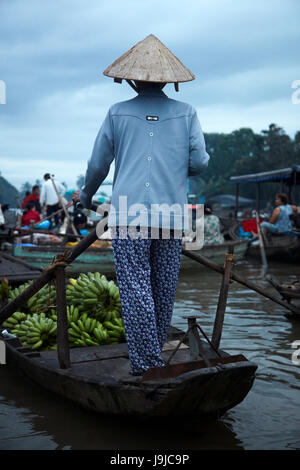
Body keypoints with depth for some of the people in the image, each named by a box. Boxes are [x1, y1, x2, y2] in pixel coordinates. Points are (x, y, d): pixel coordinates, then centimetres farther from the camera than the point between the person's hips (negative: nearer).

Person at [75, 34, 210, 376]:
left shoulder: (117, 114, 7)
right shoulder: (186, 113, 8)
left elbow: (98, 164, 11)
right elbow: (199, 162, 3)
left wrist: (86, 196, 29)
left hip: (127, 214, -2)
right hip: (170, 216, 2)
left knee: (135, 290, -2)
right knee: (164, 288, 14)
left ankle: (146, 364, -4)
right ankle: (156, 348, 29)